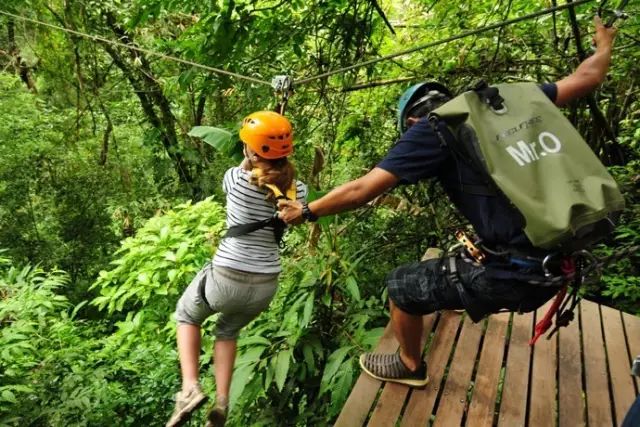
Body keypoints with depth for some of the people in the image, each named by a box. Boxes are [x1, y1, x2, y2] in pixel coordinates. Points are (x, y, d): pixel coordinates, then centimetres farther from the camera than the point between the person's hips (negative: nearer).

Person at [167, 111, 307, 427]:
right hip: (266, 287, 4)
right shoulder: (298, 190, -6)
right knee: (228, 330, 34)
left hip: (226, 279, -3)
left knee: (186, 316, 30)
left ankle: (190, 388, 15)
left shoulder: (235, 178, -15)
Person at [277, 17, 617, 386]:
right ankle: (467, 299, 68)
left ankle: (410, 367, 35)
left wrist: (306, 212, 4)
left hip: (515, 276, -8)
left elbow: (361, 190, -10)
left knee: (402, 286, 11)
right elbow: (587, 77, 20)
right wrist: (605, 45, 43)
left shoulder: (431, 128, -7)